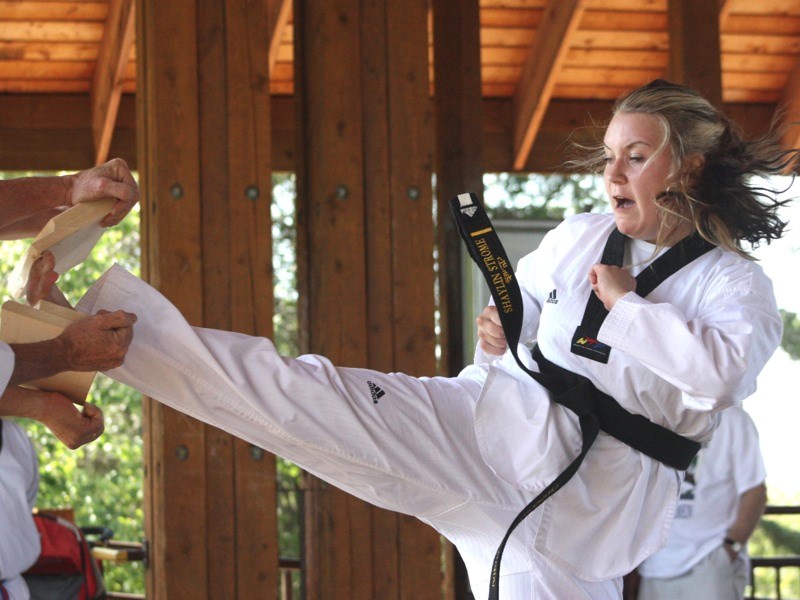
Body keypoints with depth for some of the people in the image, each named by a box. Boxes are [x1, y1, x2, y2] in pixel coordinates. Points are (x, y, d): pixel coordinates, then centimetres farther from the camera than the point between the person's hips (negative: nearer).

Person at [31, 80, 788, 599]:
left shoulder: (736, 286, -2)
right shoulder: (577, 238, 11)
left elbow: (722, 371, -22)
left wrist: (626, 302, -13)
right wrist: (498, 335, 3)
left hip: (590, 500, -2)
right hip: (495, 427, 3)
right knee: (311, 395, -13)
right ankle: (106, 319, -18)